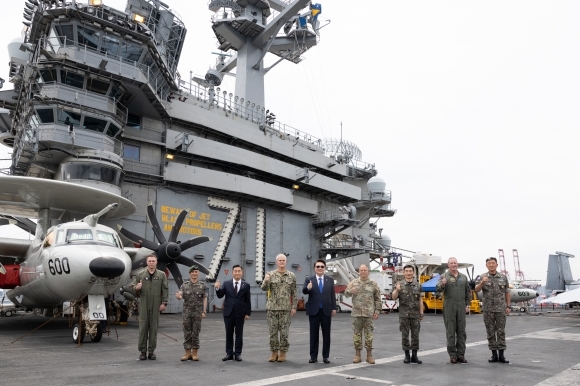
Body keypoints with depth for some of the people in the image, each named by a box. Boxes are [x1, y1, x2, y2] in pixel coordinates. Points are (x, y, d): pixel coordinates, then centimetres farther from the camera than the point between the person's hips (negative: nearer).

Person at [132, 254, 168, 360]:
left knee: (153, 328, 3)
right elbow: (133, 288, 8)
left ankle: (151, 351, 12)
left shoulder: (162, 275, 7)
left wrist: (164, 303, -4)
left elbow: (165, 290, 3)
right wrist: (136, 288, -15)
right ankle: (143, 351, 11)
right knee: (143, 328, 1)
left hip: (156, 306, 0)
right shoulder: (140, 275, 8)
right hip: (143, 305, 0)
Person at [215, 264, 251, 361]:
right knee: (228, 334, 7)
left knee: (239, 334, 5)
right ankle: (229, 353, 16)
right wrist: (217, 288, -19)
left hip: (240, 313, -1)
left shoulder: (246, 285, 2)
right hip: (228, 312, 1)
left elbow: (248, 301, 3)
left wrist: (247, 313, -2)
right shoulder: (226, 283, 5)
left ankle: (238, 353, 13)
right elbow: (220, 296, 0)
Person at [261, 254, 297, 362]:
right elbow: (264, 288, -8)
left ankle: (283, 353, 15)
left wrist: (294, 307, 0)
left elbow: (294, 293, 6)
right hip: (272, 307, 0)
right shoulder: (270, 274, 2)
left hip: (285, 308, 0)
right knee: (273, 331, 6)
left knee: (284, 331, 3)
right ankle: (274, 352, 17)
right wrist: (266, 281, -29)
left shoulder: (291, 276, 4)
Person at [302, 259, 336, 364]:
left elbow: (332, 295, 7)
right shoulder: (309, 280, 1)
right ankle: (313, 356, 13)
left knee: (326, 334, 6)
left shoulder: (330, 280, 7)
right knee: (314, 334, 5)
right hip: (314, 310, -1)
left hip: (326, 310, 1)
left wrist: (334, 308, 1)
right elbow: (304, 291, -14)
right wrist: (307, 288, -36)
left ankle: (325, 356, 14)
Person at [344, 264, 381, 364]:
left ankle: (369, 355, 12)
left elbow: (377, 299, 6)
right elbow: (346, 293, 4)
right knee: (357, 334, 6)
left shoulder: (373, 284, 5)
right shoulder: (353, 283, 8)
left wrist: (377, 311, -1)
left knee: (369, 335, 2)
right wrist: (350, 291, -18)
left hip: (369, 314, -1)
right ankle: (357, 355, 15)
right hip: (356, 313, 1)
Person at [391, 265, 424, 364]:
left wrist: (421, 313, 4)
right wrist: (397, 290, -26)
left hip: (415, 315, 2)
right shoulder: (399, 284, 1)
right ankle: (407, 356, 13)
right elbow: (394, 297, -7)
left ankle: (414, 356, 14)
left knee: (415, 335, 5)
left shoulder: (418, 286, 7)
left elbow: (420, 300, 9)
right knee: (405, 335, 3)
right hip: (403, 314, -2)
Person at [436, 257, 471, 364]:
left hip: (461, 307, 4)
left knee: (461, 331, 7)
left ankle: (461, 354, 16)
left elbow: (468, 292, 19)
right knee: (450, 332, 1)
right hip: (449, 307, -4)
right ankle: (452, 355, 9)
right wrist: (442, 284, -36)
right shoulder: (444, 276, -1)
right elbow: (438, 289, -14)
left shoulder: (463, 277, 12)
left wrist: (467, 304, 10)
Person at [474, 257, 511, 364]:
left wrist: (508, 306, 4)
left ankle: (501, 355, 9)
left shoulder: (503, 277, 5)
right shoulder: (482, 277, 0)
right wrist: (482, 282, -29)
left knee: (501, 332, 3)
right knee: (490, 332, 5)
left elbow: (507, 293, 10)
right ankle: (494, 354, 14)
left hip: (501, 309, 0)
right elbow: (476, 290, -12)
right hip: (488, 309, 0)